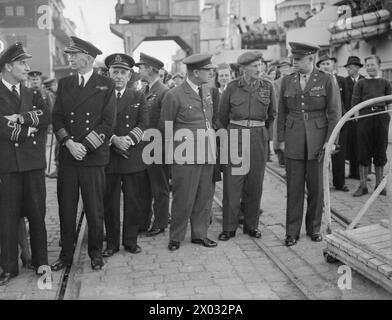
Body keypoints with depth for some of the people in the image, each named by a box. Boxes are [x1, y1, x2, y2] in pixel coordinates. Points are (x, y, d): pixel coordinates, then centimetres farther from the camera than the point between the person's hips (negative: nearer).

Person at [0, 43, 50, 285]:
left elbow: (47, 117, -2)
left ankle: (41, 262, 19)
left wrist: (22, 118, -14)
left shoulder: (32, 94, 16)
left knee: (37, 215, 7)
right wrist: (30, 128, -6)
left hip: (34, 162, 3)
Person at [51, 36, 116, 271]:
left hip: (94, 157, -3)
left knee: (95, 208, 4)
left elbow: (108, 122, -4)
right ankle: (66, 254, 19)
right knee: (66, 208, 7)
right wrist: (69, 143, -9)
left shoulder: (106, 85, 2)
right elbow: (57, 117, 7)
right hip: (67, 156, 3)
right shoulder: (64, 84, 13)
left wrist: (85, 146, -12)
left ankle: (96, 253, 20)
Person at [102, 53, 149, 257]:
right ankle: (112, 242, 16)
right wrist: (114, 139, -17)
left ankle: (131, 240, 17)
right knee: (110, 202, 4)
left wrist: (127, 139, -14)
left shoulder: (138, 97, 12)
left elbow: (144, 125, 2)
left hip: (134, 158, 1)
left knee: (134, 201, 5)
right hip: (108, 158, -1)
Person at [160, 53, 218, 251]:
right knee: (183, 199, 1)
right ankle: (176, 237, 17)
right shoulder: (174, 96, -11)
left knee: (203, 197, 12)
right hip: (186, 156, -6)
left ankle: (199, 234, 25)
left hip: (207, 153, 6)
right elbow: (165, 128, -1)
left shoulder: (206, 90, 10)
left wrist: (211, 145, 16)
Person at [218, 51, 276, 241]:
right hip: (235, 136, -1)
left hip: (258, 138, 2)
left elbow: (272, 114, 18)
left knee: (255, 183, 5)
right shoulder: (232, 87, -1)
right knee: (232, 182, -3)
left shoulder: (267, 87, 4)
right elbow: (222, 114, 13)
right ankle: (229, 227, 6)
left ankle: (251, 225, 18)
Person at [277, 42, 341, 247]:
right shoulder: (287, 81, 7)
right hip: (294, 140, 2)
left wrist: (330, 140, -7)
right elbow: (282, 112, 11)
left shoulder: (327, 80, -1)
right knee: (294, 187, 2)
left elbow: (335, 112, -2)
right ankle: (292, 232, 11)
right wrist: (281, 139, 6)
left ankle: (314, 228, 23)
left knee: (316, 186, 6)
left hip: (318, 139, -1)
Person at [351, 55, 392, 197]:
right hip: (365, 117, -1)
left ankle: (379, 184, 17)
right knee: (364, 153, 1)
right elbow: (354, 102, 5)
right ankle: (363, 185, 8)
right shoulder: (360, 83, 10)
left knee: (380, 152, 6)